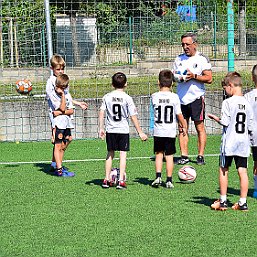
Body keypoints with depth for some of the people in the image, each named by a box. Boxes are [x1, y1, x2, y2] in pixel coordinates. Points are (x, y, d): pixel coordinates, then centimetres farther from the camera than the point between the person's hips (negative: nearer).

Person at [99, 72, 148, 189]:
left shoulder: (107, 97, 0)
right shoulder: (127, 98, -7)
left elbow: (101, 113, -2)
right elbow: (133, 117, -7)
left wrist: (101, 128, 5)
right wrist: (140, 132, -3)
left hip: (110, 130, 3)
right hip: (123, 130, -3)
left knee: (110, 154, 14)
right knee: (123, 154, 2)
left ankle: (107, 180, 14)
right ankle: (121, 181, -3)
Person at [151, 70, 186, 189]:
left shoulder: (154, 96, -4)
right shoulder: (174, 97, -9)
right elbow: (179, 114, -7)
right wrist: (183, 126, 9)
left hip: (158, 132, 1)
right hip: (170, 132, -1)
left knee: (159, 154, 14)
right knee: (169, 156, 6)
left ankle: (158, 176, 2)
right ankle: (169, 180, 7)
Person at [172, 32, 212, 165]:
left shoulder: (202, 59, -3)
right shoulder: (179, 59, 13)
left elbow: (209, 78, -8)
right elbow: (173, 74, 20)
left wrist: (194, 76, -19)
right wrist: (177, 77, -3)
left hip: (196, 97, -5)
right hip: (181, 98, 5)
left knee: (199, 127, -2)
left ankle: (200, 156, 2)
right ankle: (184, 156, 7)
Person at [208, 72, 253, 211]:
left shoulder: (228, 102, -11)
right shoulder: (247, 104, 5)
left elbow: (225, 122, -13)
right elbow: (250, 126, 7)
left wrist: (215, 118, 4)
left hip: (229, 142, -4)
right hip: (244, 142, 4)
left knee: (223, 170, 7)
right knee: (242, 171, 4)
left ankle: (223, 201, 9)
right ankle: (243, 202, 3)